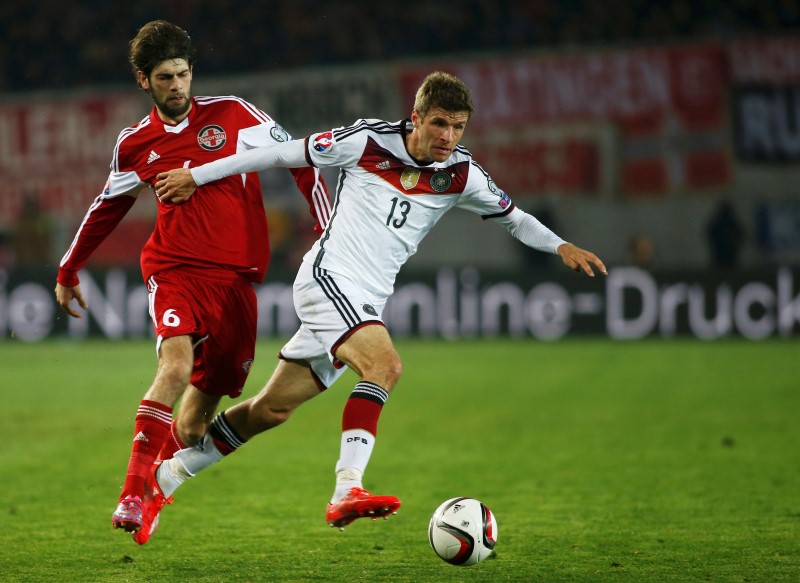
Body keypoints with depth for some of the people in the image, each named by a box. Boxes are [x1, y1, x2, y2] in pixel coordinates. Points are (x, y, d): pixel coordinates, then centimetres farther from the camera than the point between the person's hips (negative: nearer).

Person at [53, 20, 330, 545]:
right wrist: (69, 270, 32)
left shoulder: (233, 115, 2)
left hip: (237, 275, 1)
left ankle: (155, 496, 23)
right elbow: (108, 207, 24)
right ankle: (133, 494, -28)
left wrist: (330, 231, 0)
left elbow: (299, 160, 7)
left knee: (203, 402, 3)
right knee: (176, 364, -28)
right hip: (175, 269, -1)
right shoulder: (136, 145, 8)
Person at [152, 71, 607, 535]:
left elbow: (513, 217, 17)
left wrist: (561, 246, -2)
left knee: (271, 410, 10)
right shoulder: (368, 141, -9)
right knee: (385, 365, -31)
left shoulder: (462, 175, 3)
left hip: (367, 304, 6)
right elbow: (284, 154, -1)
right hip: (328, 277, -6)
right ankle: (347, 491, -38)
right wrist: (197, 176, 3)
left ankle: (173, 469, 27)